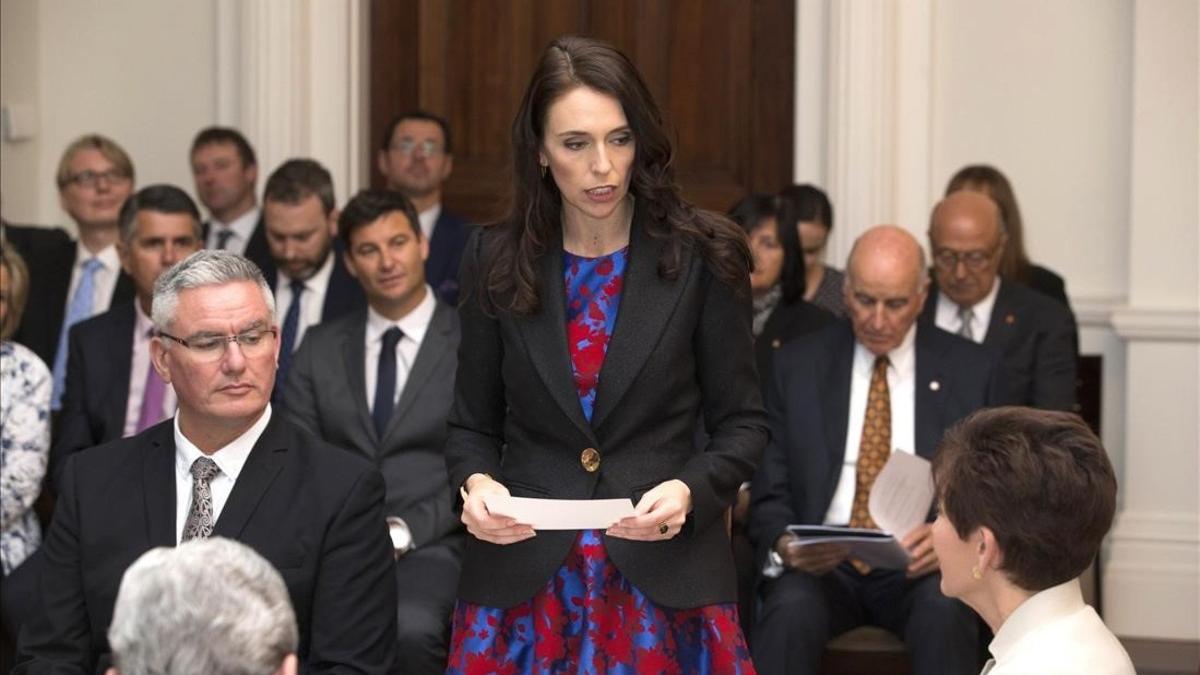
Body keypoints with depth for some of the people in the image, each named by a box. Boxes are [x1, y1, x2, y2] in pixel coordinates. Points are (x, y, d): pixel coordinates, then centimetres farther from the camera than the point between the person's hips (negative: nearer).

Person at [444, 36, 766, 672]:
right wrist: (475, 482, -12)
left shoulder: (702, 257, -3)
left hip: (666, 579, -1)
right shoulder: (495, 261, 2)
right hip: (522, 582, 1)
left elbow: (740, 423, 2)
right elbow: (473, 425, 9)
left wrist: (689, 490, -16)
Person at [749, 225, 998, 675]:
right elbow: (769, 491, 9)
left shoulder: (969, 371, 8)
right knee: (792, 609, -34)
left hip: (918, 569, 0)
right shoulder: (797, 365, 9)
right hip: (819, 563, 0)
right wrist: (785, 545, -15)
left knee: (944, 609, -35)